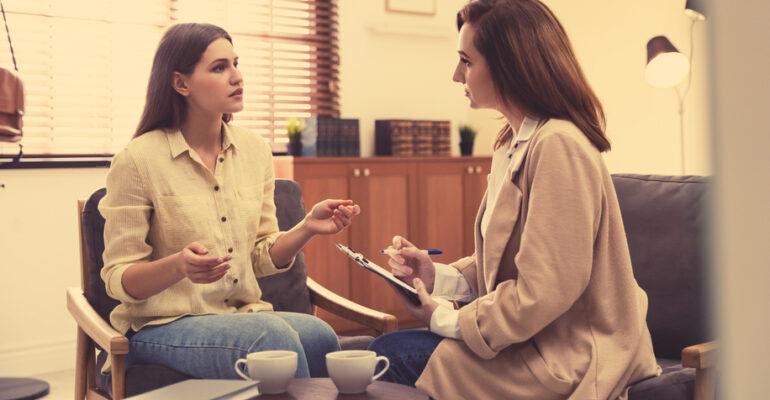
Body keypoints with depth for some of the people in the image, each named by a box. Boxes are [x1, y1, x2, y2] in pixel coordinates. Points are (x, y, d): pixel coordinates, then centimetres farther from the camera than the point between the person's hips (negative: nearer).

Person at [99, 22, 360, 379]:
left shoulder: (255, 150, 7)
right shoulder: (137, 160, -9)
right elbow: (118, 280, -7)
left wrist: (307, 228, -7)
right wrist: (179, 266, -27)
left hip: (242, 315, 5)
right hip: (162, 325, -4)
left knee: (318, 336, -28)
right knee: (274, 337, -33)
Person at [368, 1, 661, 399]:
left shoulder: (557, 146, -20)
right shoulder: (513, 144, 13)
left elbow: (543, 294, -24)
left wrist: (449, 320, -12)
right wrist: (439, 276, 3)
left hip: (568, 362, -9)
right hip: (532, 341, 9)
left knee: (391, 354, -12)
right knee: (389, 347, 0)